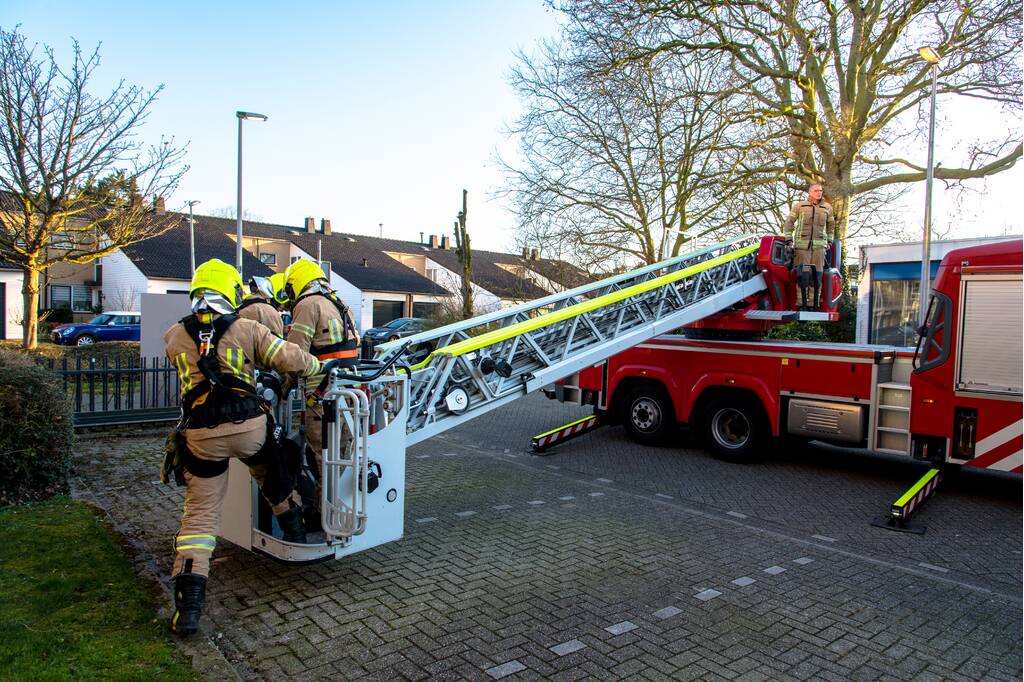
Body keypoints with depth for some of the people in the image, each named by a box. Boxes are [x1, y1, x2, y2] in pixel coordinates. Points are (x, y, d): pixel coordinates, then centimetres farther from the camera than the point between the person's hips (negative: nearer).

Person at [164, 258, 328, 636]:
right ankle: (294, 530, 50)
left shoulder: (174, 337, 7)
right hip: (249, 427, -1)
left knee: (199, 514, 8)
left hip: (202, 435, 1)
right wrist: (318, 365, 16)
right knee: (275, 481, 29)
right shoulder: (247, 329, 0)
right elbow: (291, 358, -3)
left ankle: (189, 604, 3)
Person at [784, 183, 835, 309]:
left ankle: (814, 304, 4)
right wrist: (789, 240, 1)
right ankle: (802, 303, 0)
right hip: (802, 245, -2)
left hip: (819, 245, 3)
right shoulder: (799, 206, 4)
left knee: (817, 275, -1)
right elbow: (789, 222, 7)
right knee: (803, 273, -7)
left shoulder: (827, 207, 13)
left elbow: (831, 225, 23)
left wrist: (829, 241, 19)